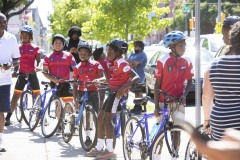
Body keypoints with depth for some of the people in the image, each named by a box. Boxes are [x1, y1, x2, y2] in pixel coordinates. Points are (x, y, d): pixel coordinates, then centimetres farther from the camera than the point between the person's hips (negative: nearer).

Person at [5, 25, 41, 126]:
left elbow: (38, 61, 3)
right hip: (22, 75, 1)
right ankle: (8, 118, 2)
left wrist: (37, 67, -18)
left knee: (37, 97, -1)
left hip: (32, 74, -1)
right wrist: (15, 71, -5)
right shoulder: (19, 48, 7)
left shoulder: (35, 48, 4)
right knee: (15, 96, -1)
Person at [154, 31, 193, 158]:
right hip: (164, 101, -3)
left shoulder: (187, 62, -3)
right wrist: (156, 106, -10)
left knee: (177, 131, 9)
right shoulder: (163, 61, -12)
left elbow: (189, 82, 9)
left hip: (178, 101, 3)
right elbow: (157, 84, -7)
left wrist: (184, 95, -10)